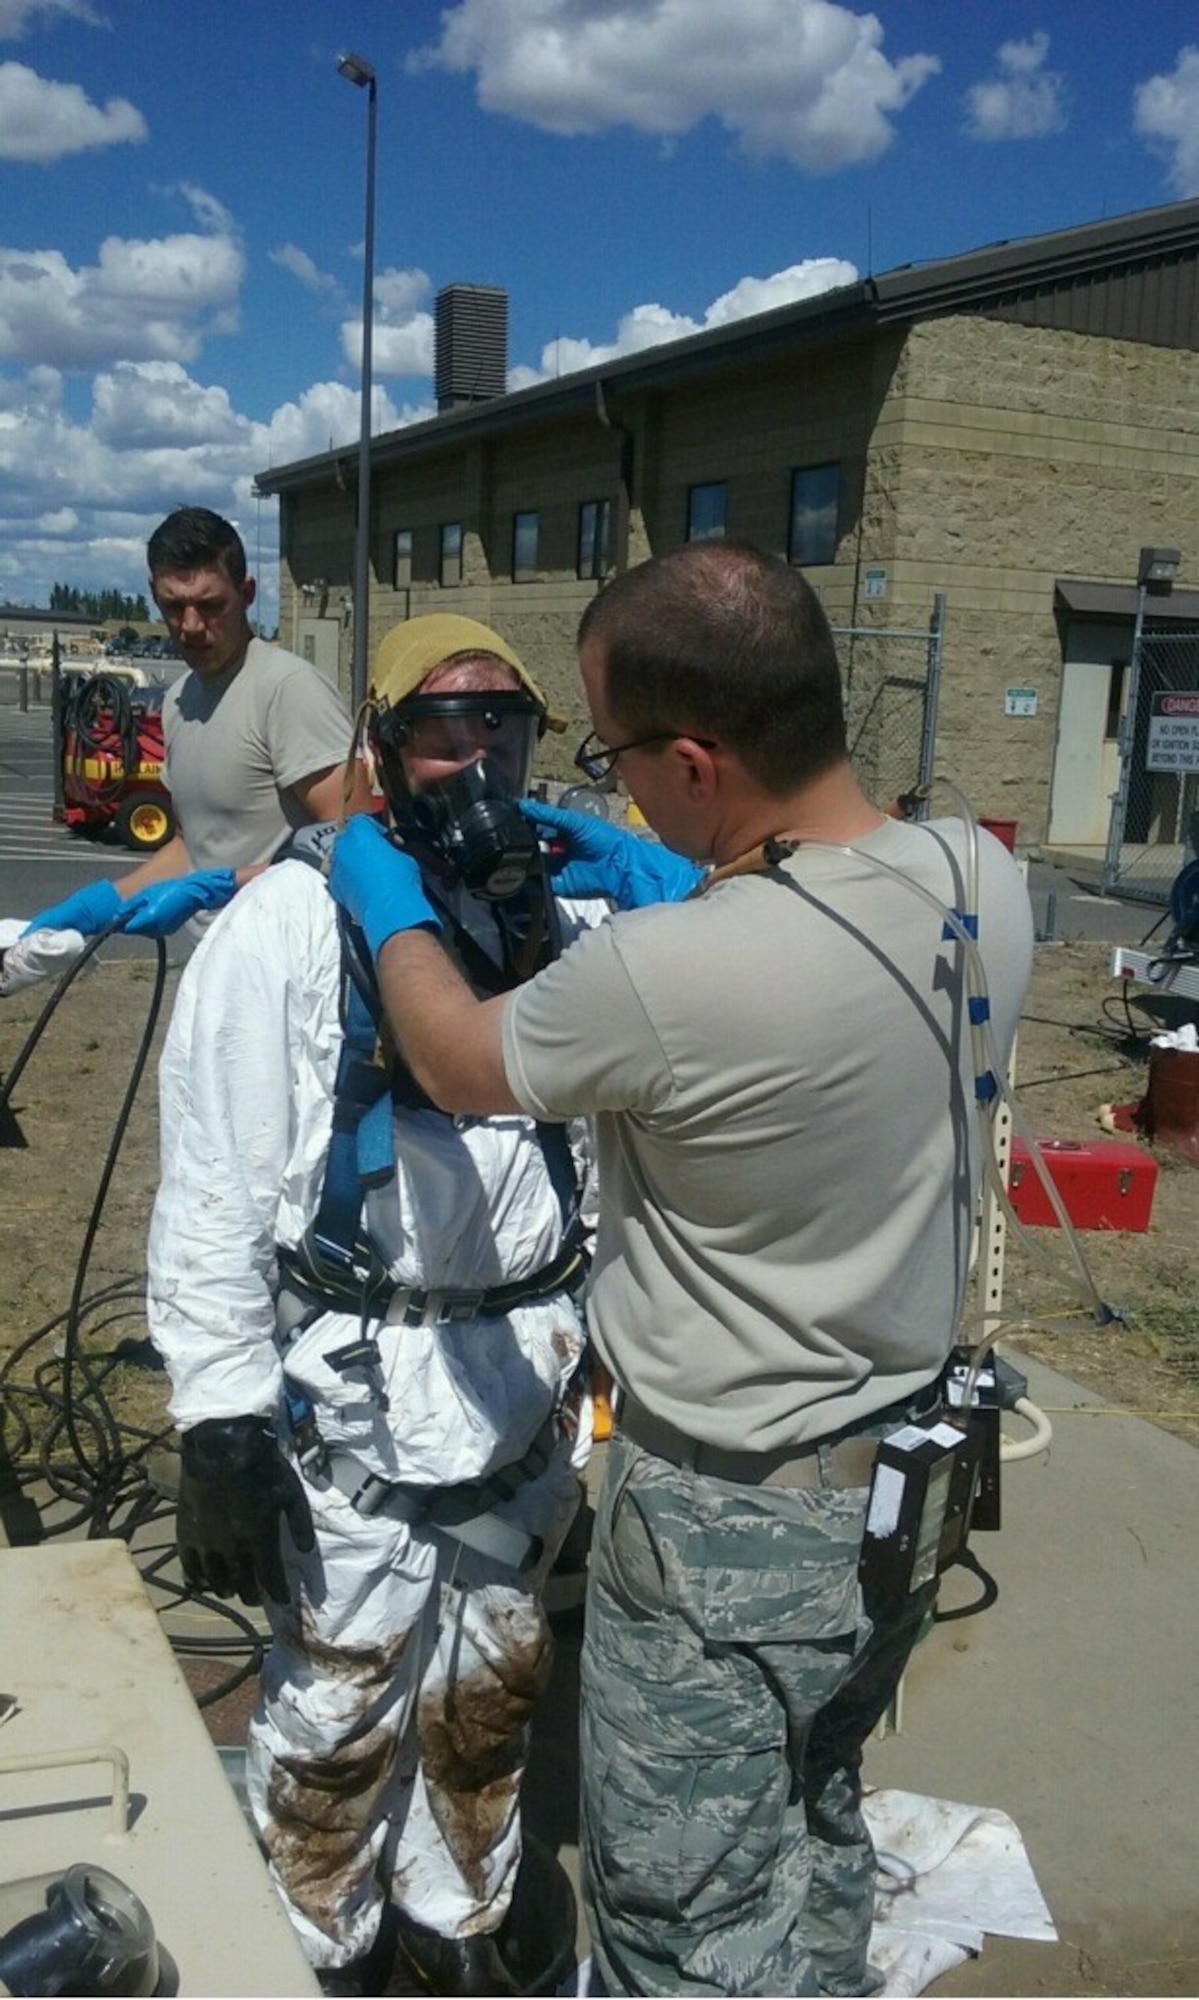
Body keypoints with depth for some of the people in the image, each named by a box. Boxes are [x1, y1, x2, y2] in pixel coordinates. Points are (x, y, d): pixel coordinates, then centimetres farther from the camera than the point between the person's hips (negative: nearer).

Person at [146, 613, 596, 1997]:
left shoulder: (561, 925, 4)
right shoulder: (291, 923, -11)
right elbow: (214, 1191, -12)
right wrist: (222, 1421, -14)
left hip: (524, 1384, 5)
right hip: (352, 1399, -4)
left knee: (491, 1686, 20)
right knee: (336, 1707, 11)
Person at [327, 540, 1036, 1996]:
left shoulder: (662, 975, -32)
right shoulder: (984, 880, -11)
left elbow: (454, 1060, -11)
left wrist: (390, 908, 8)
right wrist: (659, 883, 9)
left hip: (726, 1538, -7)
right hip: (901, 1486, 8)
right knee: (816, 1851, 29)